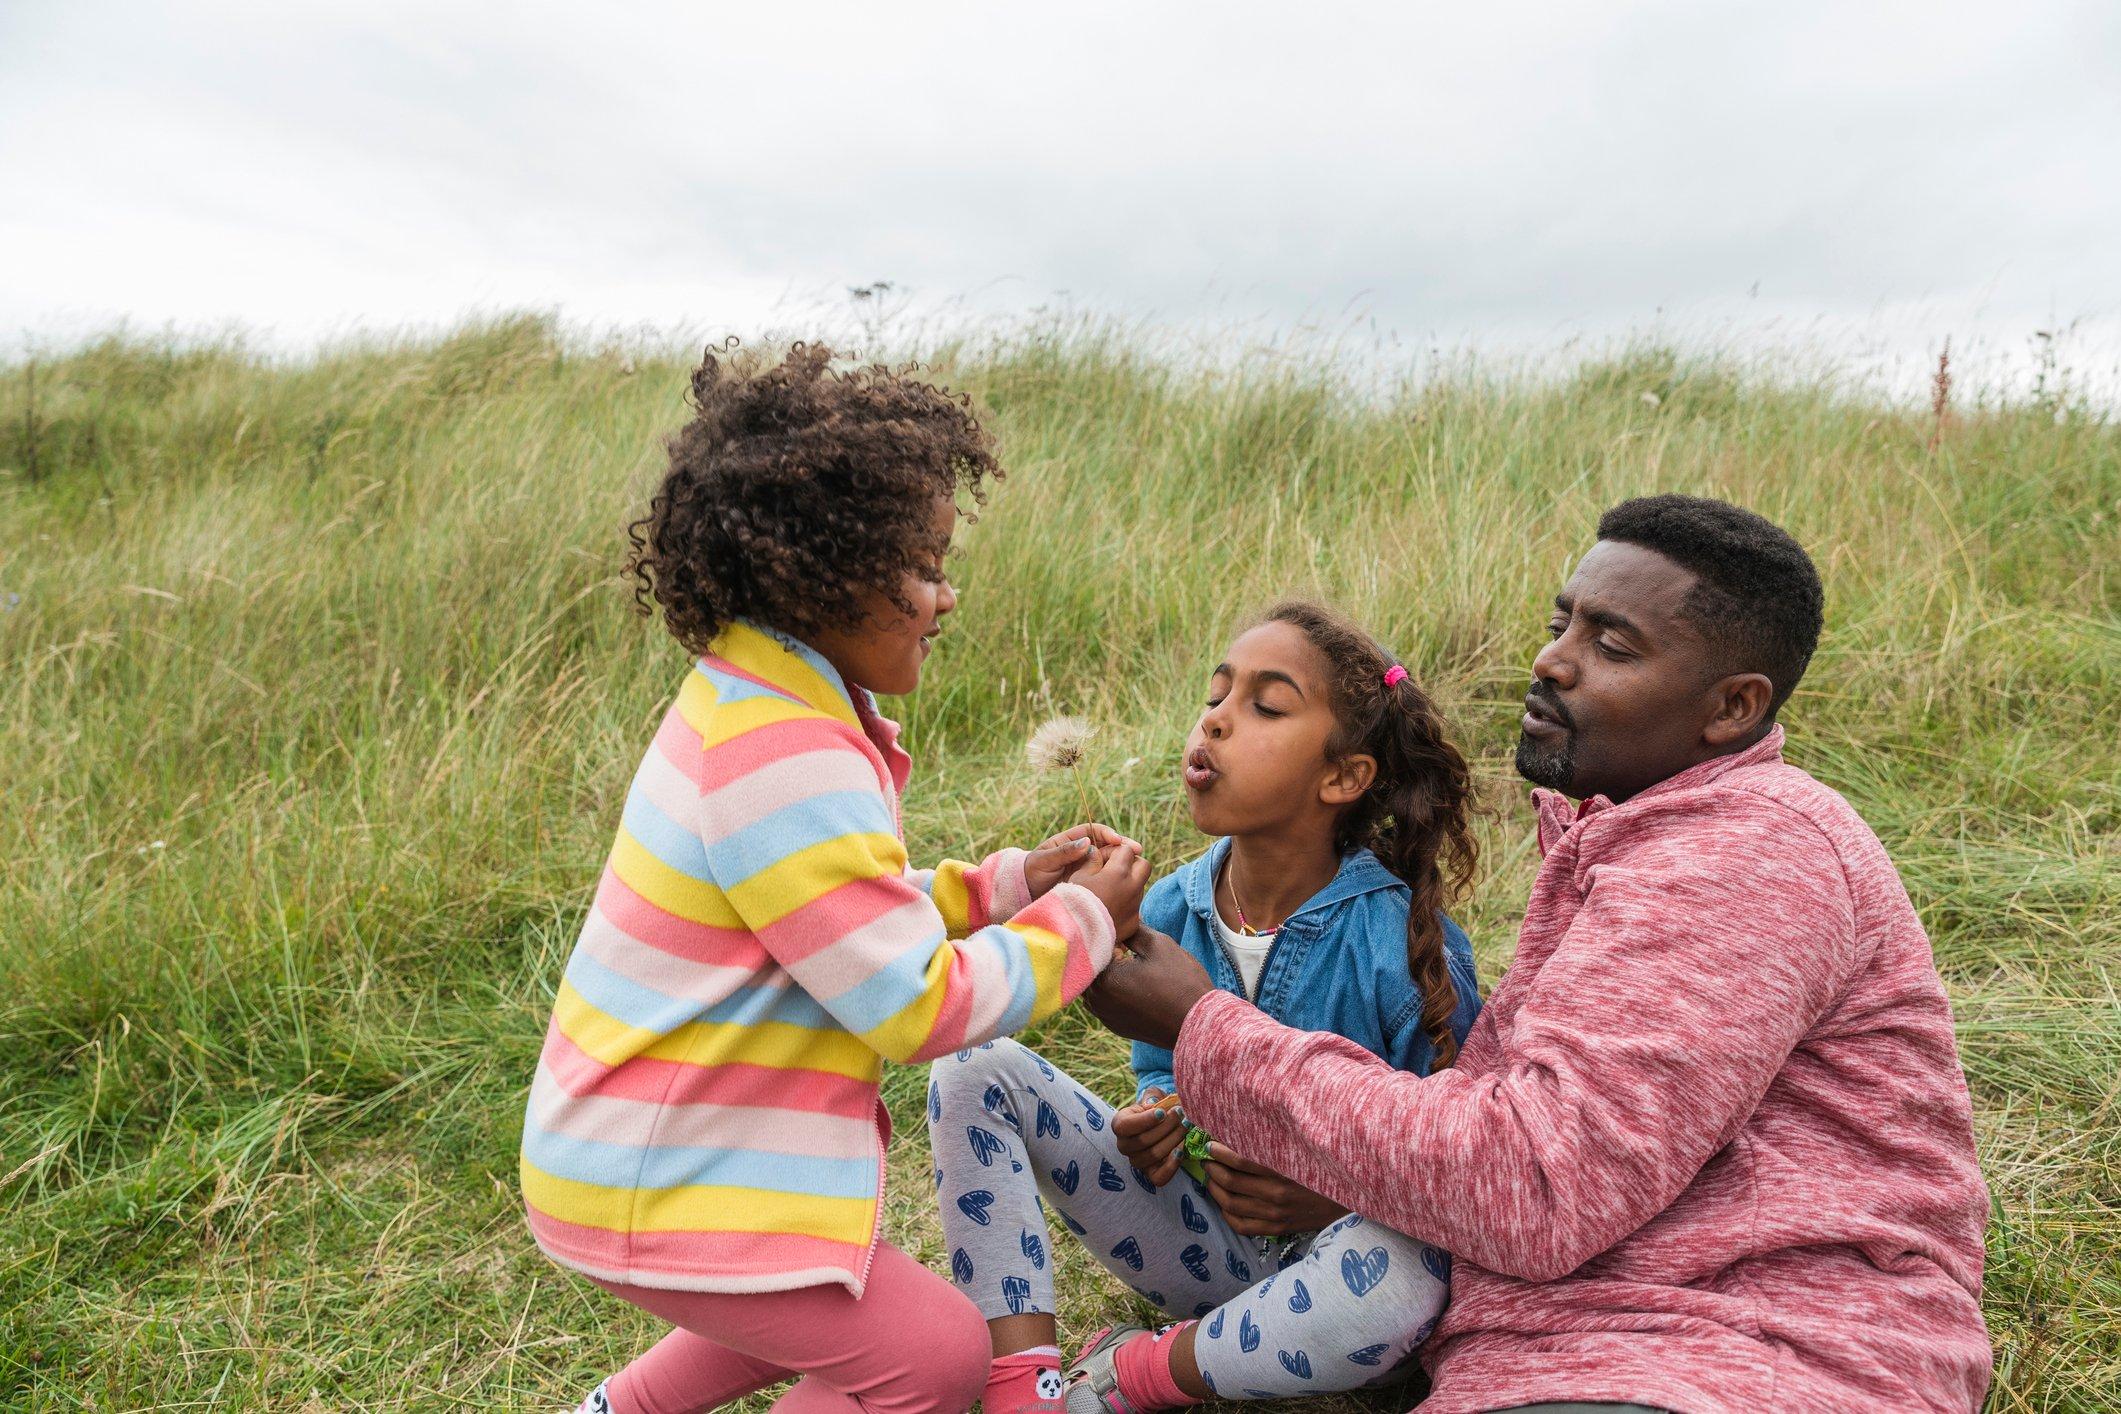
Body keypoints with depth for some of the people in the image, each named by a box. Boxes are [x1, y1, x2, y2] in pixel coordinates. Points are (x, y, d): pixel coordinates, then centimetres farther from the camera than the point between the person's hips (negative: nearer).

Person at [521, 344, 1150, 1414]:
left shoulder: (750, 705, 4)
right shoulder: (788, 766, -29)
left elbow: (853, 920, 13)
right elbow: (919, 1007, -24)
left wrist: (1006, 884, 4)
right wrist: (1083, 922, -12)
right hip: (652, 1189, -10)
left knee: (835, 1304, 27)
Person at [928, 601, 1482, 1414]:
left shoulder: (1407, 945, -19)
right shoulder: (1169, 913, -5)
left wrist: (1334, 1199, -29)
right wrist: (1153, 1121, -11)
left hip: (1317, 1254, -3)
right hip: (1200, 1238, 4)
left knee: (1401, 1273, -41)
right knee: (977, 1070, -11)